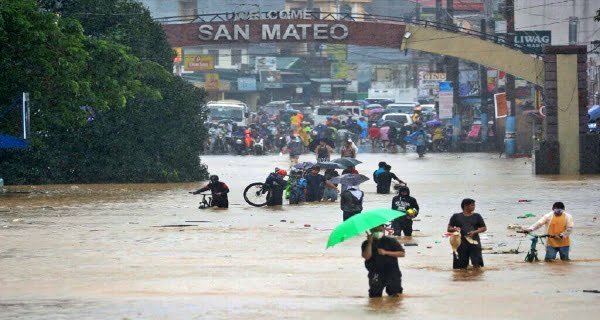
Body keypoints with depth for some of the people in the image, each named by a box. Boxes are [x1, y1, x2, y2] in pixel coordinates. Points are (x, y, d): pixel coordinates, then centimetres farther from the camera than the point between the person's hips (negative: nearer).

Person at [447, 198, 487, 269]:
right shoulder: (456, 216, 9)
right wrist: (454, 229, -14)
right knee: (462, 266, -1)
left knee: (476, 263, -11)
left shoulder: (477, 216, 11)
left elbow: (484, 228, 11)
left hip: (474, 242, 0)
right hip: (461, 243, 0)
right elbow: (449, 229, 9)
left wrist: (474, 232, -7)